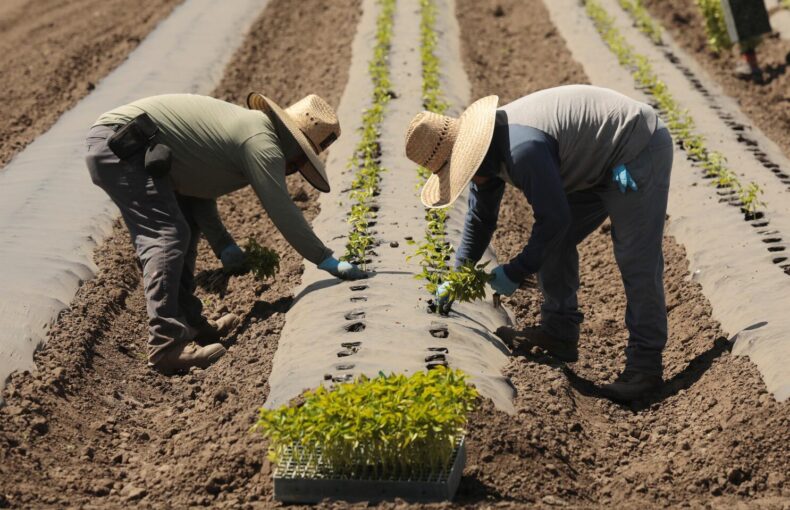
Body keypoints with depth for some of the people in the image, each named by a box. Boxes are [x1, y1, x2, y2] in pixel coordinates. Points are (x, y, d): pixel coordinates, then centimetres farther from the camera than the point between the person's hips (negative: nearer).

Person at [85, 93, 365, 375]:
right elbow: (282, 211, -15)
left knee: (184, 227, 17)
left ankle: (190, 323, 21)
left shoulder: (247, 124, 18)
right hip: (119, 144, -11)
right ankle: (166, 345, -23)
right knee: (167, 235, -17)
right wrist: (327, 260, -10)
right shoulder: (262, 143, -13)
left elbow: (198, 184, 23)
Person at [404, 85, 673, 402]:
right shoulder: (488, 148, 1)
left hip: (638, 152, -10)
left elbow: (554, 218, -27)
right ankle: (560, 333, 15)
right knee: (555, 243, 9)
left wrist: (516, 272, -16)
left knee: (636, 261, -12)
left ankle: (645, 364, -5)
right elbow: (480, 217, 15)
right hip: (598, 165, 10)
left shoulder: (521, 149, -33)